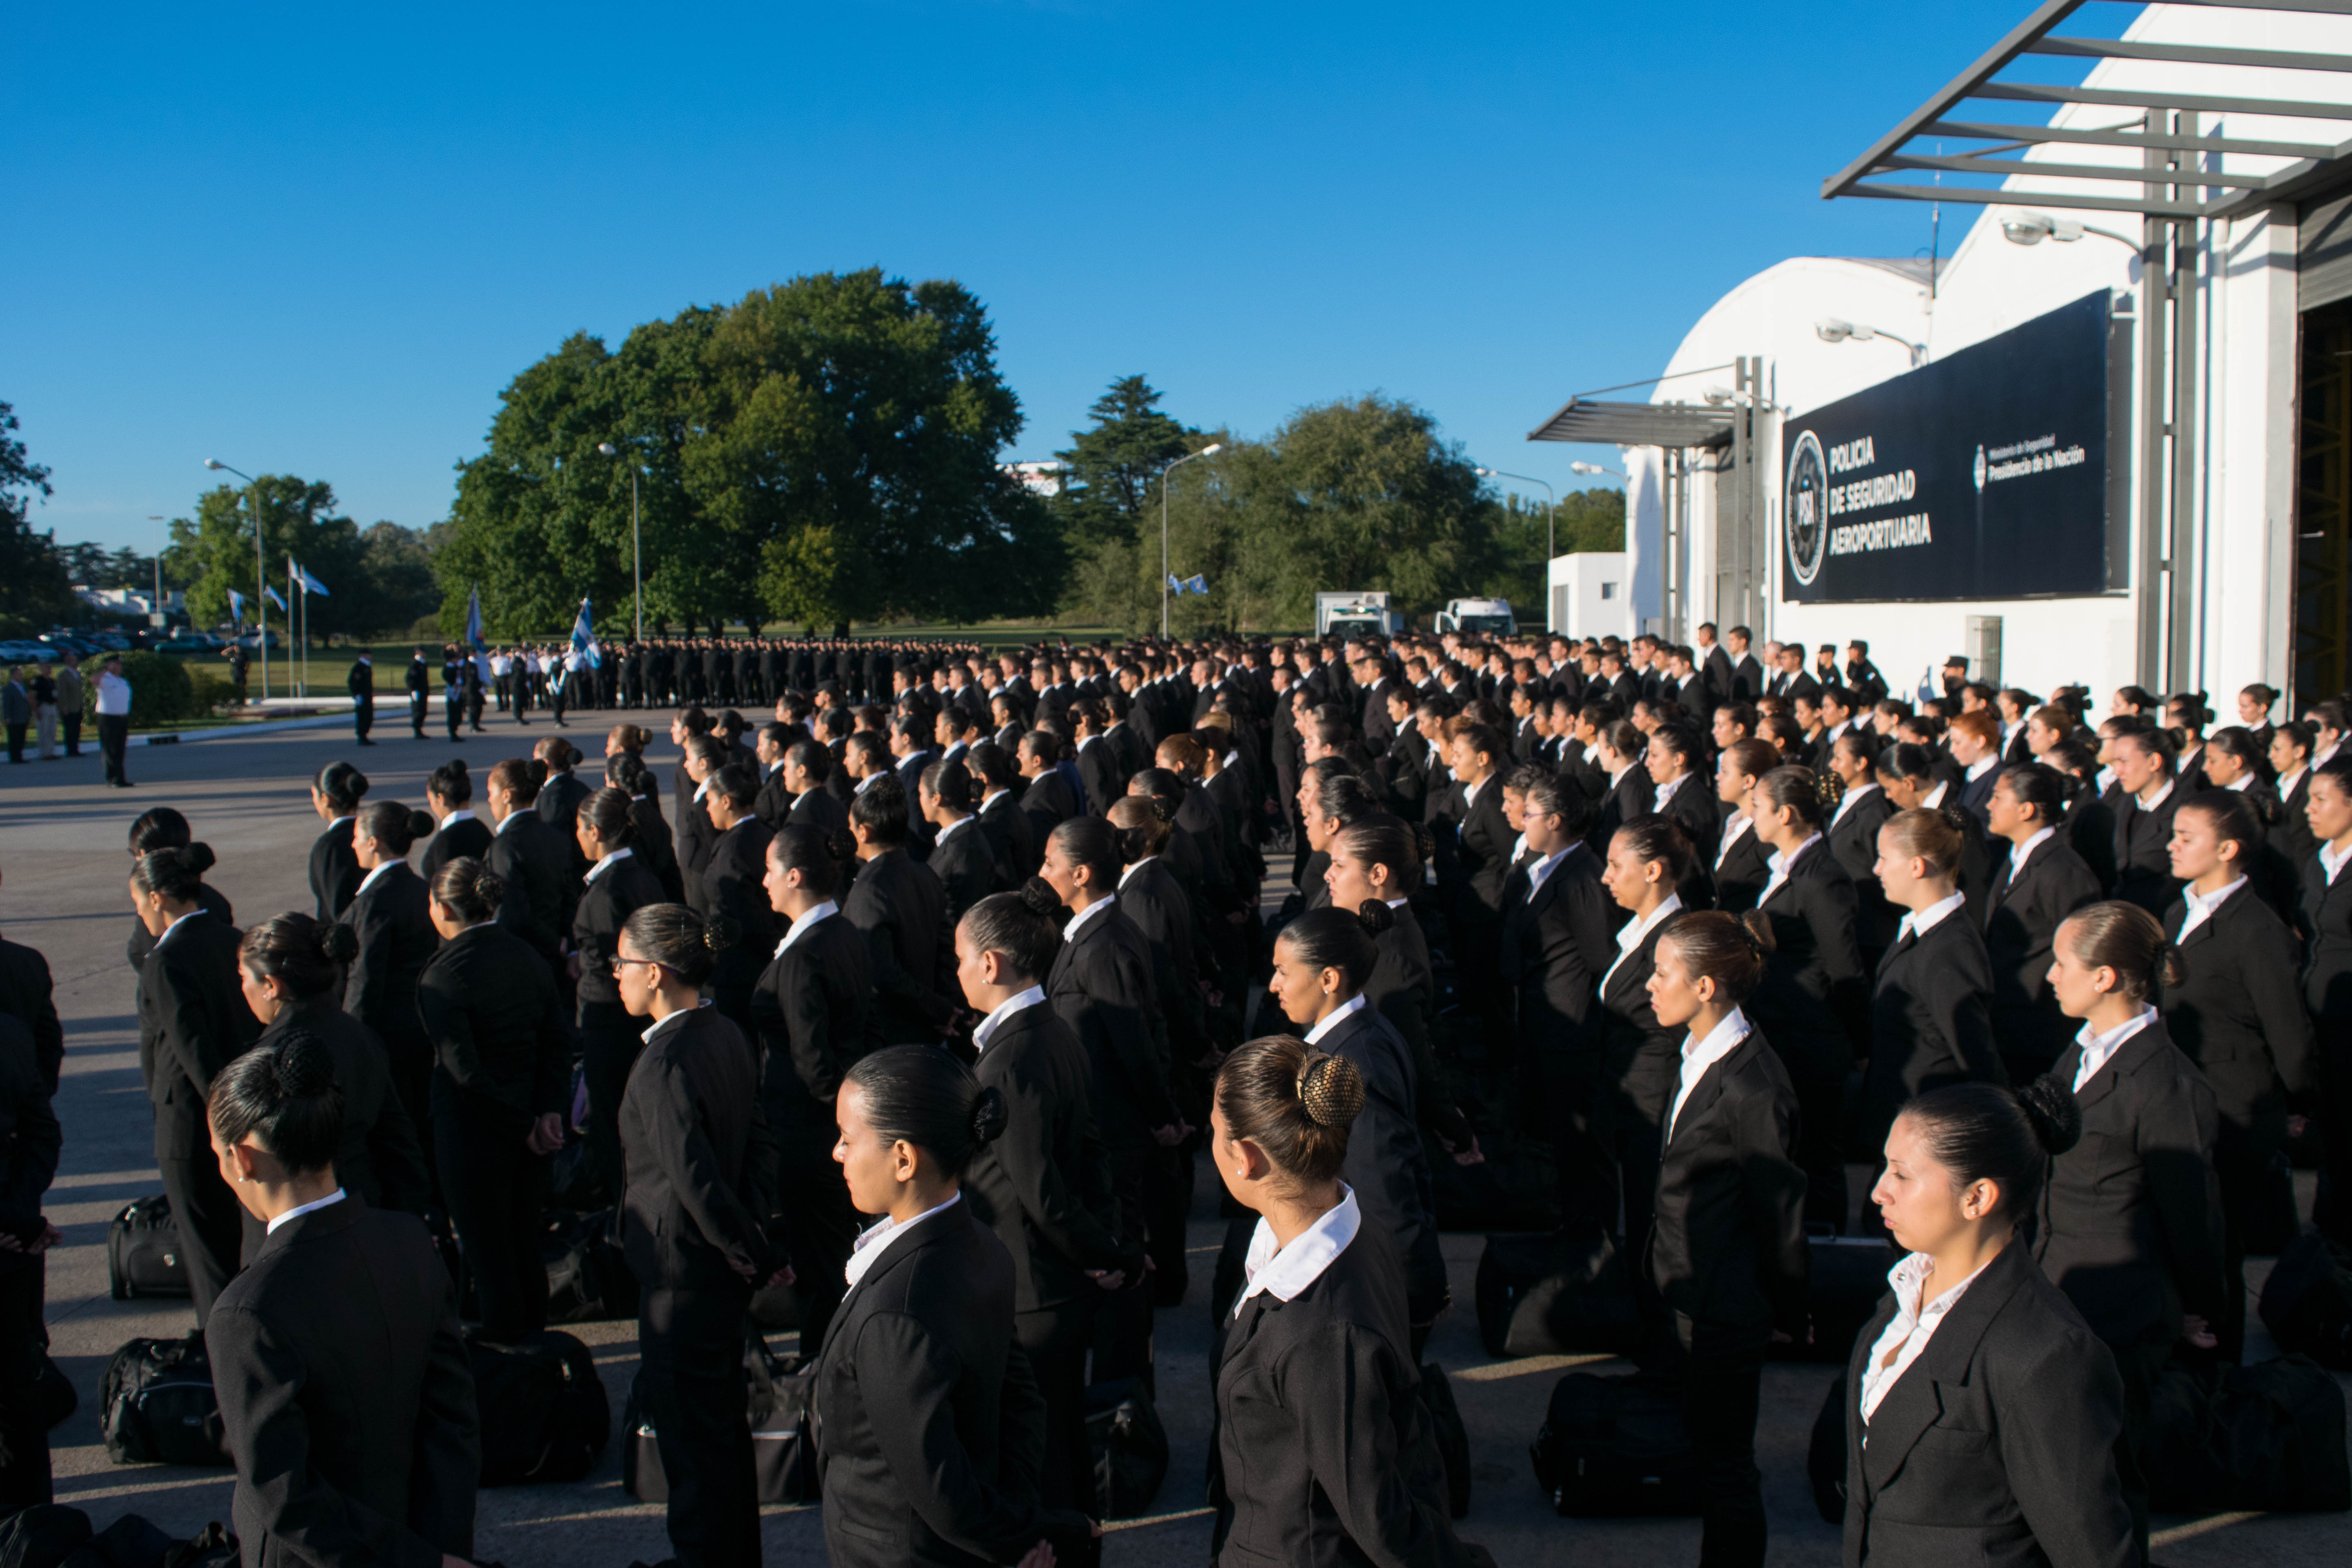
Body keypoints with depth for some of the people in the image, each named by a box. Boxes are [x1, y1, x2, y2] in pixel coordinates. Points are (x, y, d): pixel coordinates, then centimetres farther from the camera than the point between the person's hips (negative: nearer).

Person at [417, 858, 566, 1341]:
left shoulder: (443, 976, -20)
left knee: (490, 1262, 7)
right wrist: (548, 1112, -4)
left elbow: (466, 1072, -22)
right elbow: (557, 1042, 0)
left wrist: (524, 1127, -14)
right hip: (530, 1131, 7)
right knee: (526, 1249, 21)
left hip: (473, 1136, -7)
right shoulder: (526, 957, 0)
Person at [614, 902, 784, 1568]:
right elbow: (754, 1143, 9)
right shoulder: (725, 1035, 3)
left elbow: (696, 1182, -25)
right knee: (723, 1418, 22)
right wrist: (750, 1238, 12)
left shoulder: (665, 1064, -25)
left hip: (682, 1272, -9)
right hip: (722, 1265, 9)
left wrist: (754, 1258, -14)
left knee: (689, 1431, 5)